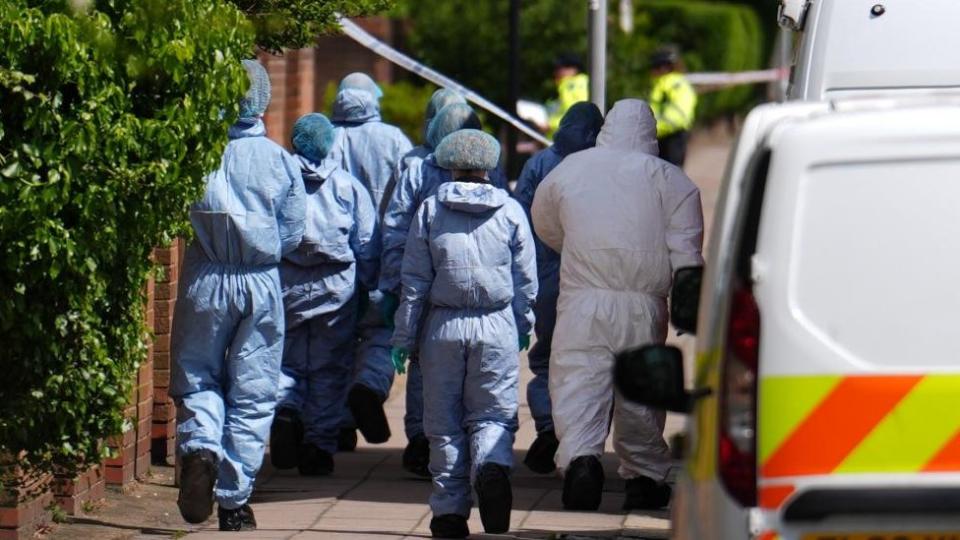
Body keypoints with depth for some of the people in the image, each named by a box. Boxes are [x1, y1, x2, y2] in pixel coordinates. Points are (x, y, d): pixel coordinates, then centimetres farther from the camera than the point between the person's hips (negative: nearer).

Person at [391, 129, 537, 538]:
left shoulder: (430, 210, 1)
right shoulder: (510, 211, 3)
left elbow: (414, 280, 2)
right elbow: (526, 280, 6)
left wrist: (404, 337, 7)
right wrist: (523, 328, 19)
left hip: (443, 326, 0)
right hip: (496, 328, 0)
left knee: (444, 420, 7)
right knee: (494, 412, 6)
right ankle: (492, 465, -25)